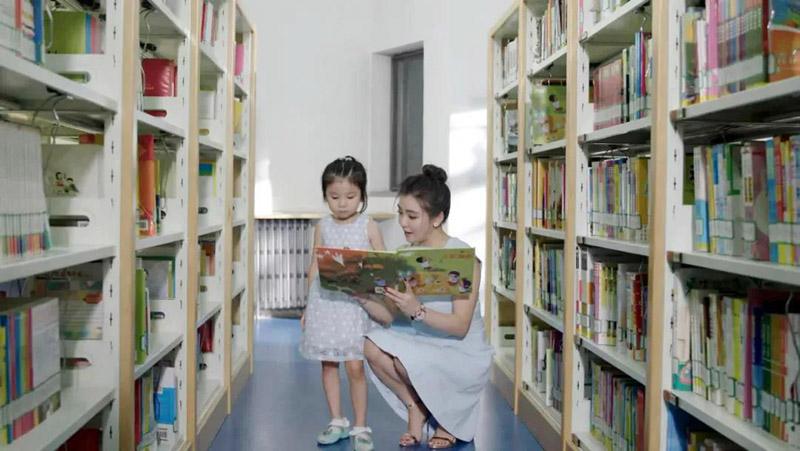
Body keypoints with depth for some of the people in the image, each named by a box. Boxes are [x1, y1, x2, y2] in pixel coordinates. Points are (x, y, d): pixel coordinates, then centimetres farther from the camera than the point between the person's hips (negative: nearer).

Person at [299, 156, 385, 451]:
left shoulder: (369, 227, -2)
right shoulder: (322, 227, 5)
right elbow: (315, 266, 10)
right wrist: (309, 306, 10)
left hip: (355, 302, -3)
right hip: (325, 301, 3)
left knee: (355, 366, -5)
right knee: (328, 364, 9)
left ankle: (360, 427, 10)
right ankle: (337, 422, 24)